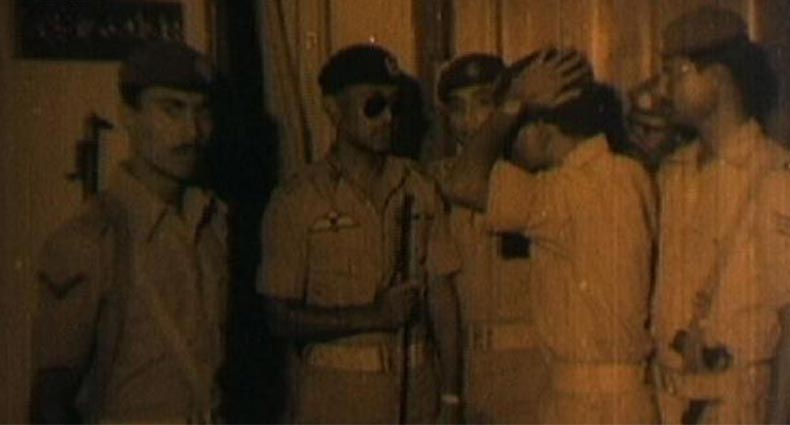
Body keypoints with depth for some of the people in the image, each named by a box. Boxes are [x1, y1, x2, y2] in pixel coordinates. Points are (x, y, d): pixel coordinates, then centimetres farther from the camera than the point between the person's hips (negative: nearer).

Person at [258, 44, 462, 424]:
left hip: (414, 393, 3)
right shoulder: (295, 203, -4)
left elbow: (441, 294, 6)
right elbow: (281, 317, -7)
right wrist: (372, 315, -17)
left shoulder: (419, 191, 6)